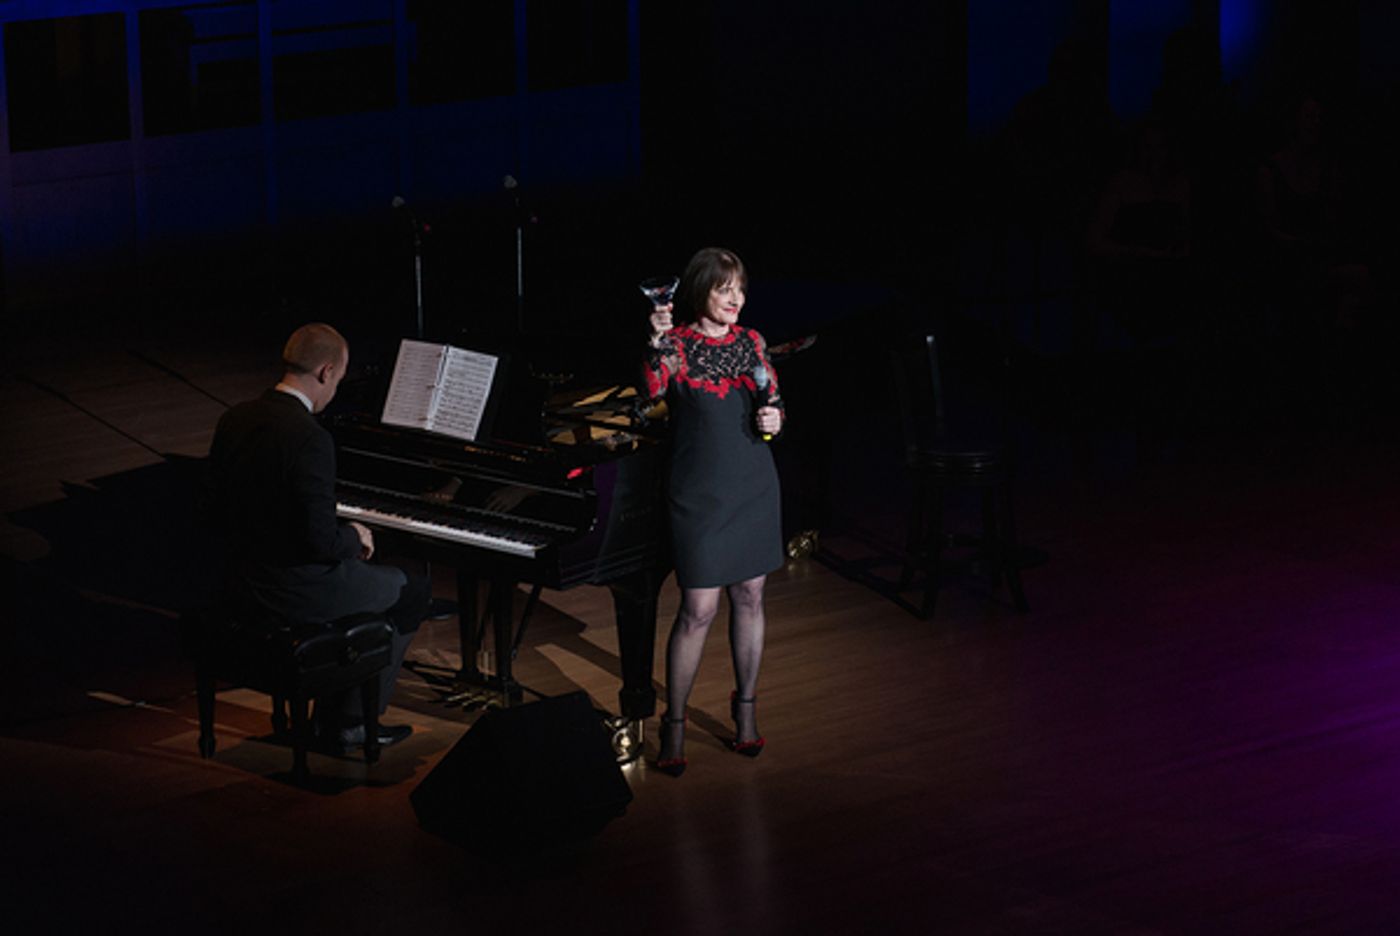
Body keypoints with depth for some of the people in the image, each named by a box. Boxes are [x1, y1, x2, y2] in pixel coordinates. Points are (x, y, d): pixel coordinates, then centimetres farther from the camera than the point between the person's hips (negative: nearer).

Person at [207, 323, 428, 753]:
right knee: (413, 591, 15)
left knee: (359, 576, 33)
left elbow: (224, 514, 9)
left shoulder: (235, 420, 0)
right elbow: (321, 538, -26)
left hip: (245, 578, 8)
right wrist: (355, 537, -3)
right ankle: (352, 719, 19)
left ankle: (332, 716, 32)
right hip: (298, 589, -8)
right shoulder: (309, 437, -25)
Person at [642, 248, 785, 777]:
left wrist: (775, 419, -5)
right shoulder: (677, 343, -7)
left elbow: (774, 400, 16)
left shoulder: (750, 343, 7)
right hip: (700, 494, -5)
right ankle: (674, 724, 7)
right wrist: (657, 344, -40)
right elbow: (654, 391, -25)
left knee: (750, 598, 11)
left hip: (754, 489, 5)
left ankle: (745, 706, 27)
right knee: (698, 610, -5)